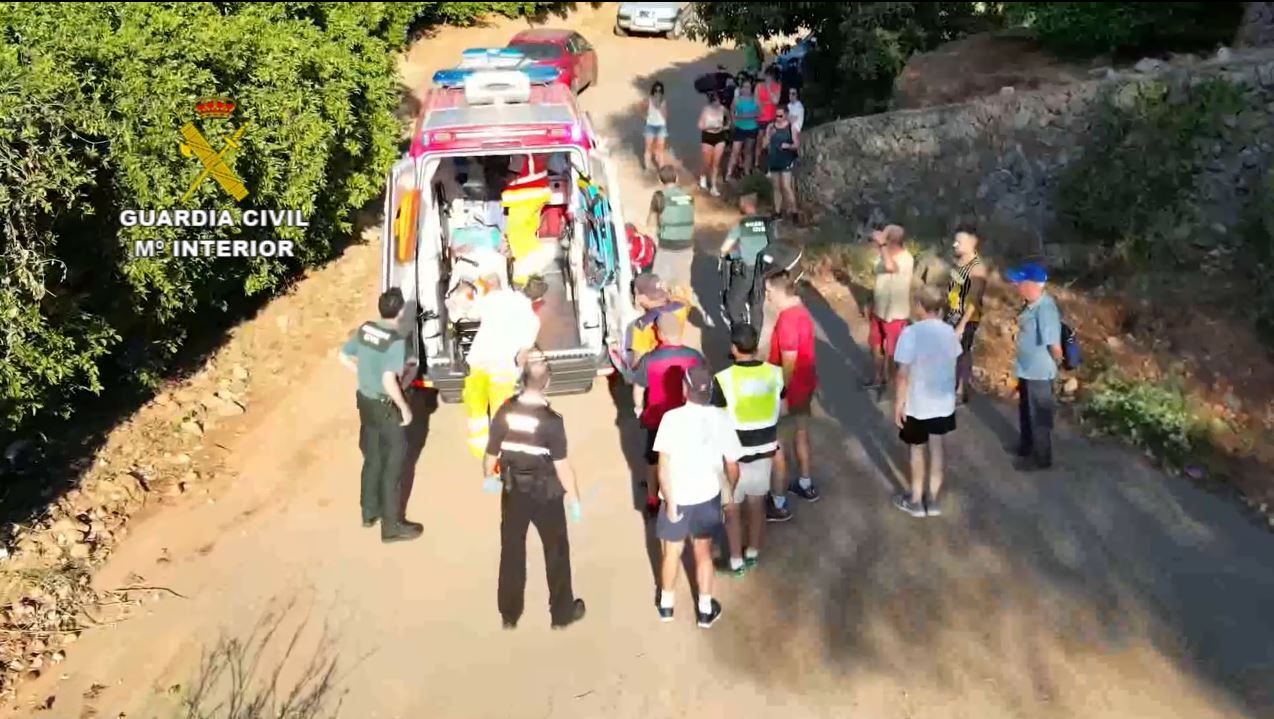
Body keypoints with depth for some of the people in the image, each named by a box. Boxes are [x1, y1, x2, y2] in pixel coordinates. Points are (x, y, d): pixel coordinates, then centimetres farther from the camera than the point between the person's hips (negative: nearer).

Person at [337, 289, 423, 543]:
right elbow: (389, 381, -31)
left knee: (372, 459, 22)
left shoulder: (364, 329, -3)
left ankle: (369, 512, 36)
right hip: (386, 407, -7)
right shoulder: (396, 341, -25)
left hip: (365, 401, 7)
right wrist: (405, 408, -18)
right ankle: (392, 525, 14)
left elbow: (343, 356, 9)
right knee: (392, 466, 5)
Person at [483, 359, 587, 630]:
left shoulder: (505, 412, -9)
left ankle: (509, 614, 27)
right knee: (556, 551, 14)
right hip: (546, 493, -3)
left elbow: (491, 452, 0)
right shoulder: (551, 420, -21)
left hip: (513, 491, 3)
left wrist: (488, 476, 20)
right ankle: (562, 612, 26)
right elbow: (562, 466, -18)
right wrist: (574, 497, -6)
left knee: (511, 551, 16)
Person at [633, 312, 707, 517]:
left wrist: (639, 408, 12)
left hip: (657, 418, -1)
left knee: (654, 461, 20)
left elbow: (638, 388, -7)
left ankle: (652, 501, 31)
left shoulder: (649, 359, -19)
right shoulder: (694, 356, -15)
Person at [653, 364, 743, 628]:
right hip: (708, 497, 2)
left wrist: (670, 503, -11)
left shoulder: (672, 418, -22)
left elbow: (664, 467, -21)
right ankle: (706, 610, 33)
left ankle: (666, 604, 39)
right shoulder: (721, 419, -14)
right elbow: (732, 465, -8)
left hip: (677, 498, -2)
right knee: (703, 552, 22)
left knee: (672, 552, 20)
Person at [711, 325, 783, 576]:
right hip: (765, 449, 4)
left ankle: (736, 562, 24)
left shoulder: (723, 379, -23)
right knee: (757, 503, 21)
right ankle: (753, 553, 37)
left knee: (731, 508, 13)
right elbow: (782, 409, 5)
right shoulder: (775, 374, -10)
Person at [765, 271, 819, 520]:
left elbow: (788, 365, -26)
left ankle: (778, 504, 10)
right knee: (801, 432, 25)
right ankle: (805, 485, 42)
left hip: (791, 388, -10)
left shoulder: (787, 320, -27)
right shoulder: (800, 310, 3)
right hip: (805, 384, 10)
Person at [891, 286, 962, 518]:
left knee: (917, 449, 12)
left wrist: (898, 403, -11)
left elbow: (903, 374, -19)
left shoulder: (911, 333, -20)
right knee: (937, 448, 16)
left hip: (918, 404, -4)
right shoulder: (950, 332, -2)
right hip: (944, 402, 4)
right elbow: (953, 365, 7)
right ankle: (932, 499, 26)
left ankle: (915, 501, 24)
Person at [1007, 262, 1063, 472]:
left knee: (1039, 416, 10)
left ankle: (1041, 458, 27)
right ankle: (1027, 446, 46)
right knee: (1026, 411, 26)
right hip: (1027, 370, 9)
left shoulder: (1045, 309, -31)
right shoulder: (1032, 304, -2)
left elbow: (1055, 347, -31)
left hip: (1039, 373, -9)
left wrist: (1055, 363, -11)